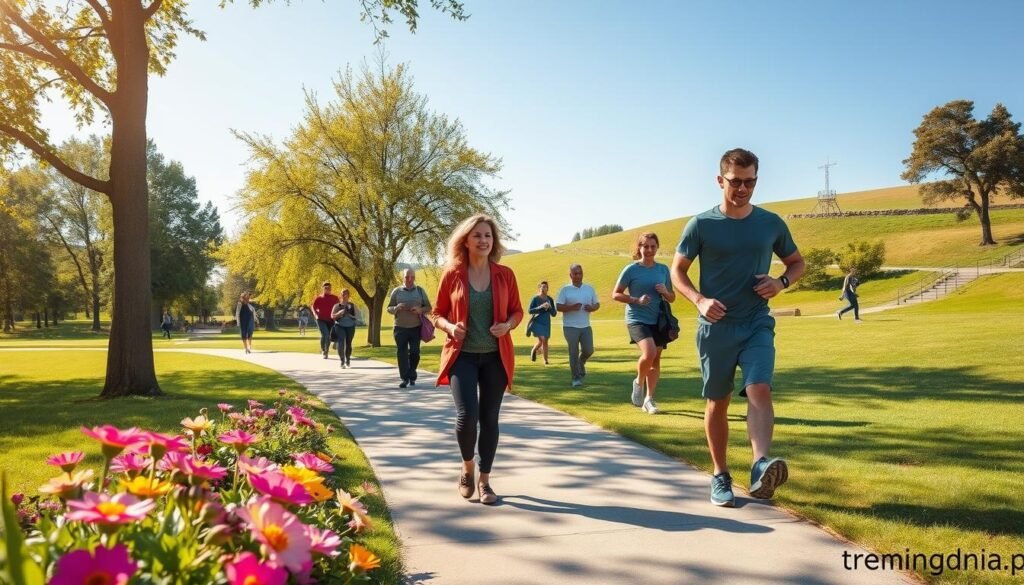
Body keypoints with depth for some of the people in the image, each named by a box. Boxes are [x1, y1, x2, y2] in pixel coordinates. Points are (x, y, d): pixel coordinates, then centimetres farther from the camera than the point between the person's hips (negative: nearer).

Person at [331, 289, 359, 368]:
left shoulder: (352, 306, 9)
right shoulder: (337, 306, 6)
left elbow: (357, 316, 8)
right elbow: (332, 316, 2)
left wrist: (351, 316, -11)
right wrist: (339, 313, -16)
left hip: (350, 326, 2)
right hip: (340, 326, -2)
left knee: (348, 343, 7)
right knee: (341, 342, -19)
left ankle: (348, 360, 28)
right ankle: (342, 361, -17)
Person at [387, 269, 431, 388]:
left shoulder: (420, 291, 6)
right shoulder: (396, 291, 4)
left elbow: (428, 307, 8)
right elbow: (389, 308, 7)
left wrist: (420, 310, -14)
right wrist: (397, 308, -15)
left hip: (416, 328, 0)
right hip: (400, 328, 0)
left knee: (414, 353, 0)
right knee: (402, 353, -1)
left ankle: (412, 377, 18)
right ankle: (405, 378, 4)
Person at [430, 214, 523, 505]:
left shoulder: (505, 274, 0)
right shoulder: (452, 274, -3)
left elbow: (517, 311, 9)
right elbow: (437, 314, 5)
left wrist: (507, 325, -12)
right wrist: (450, 327, -16)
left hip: (496, 356, 2)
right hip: (462, 355, -2)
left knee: (489, 418, 7)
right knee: (466, 416, -13)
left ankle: (484, 480, 22)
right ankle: (467, 467, 17)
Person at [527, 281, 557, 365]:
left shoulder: (550, 300, 5)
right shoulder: (535, 299, -5)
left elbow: (553, 314, 5)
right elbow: (530, 311, -11)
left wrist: (549, 307, -14)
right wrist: (541, 307, -20)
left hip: (546, 323, 4)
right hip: (537, 322, -4)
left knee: (545, 341, 6)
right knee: (542, 340, -16)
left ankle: (545, 360, 17)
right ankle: (534, 350, 14)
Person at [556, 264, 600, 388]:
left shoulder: (589, 289, 8)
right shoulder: (565, 290, -2)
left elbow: (597, 304, 14)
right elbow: (558, 306, -6)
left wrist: (592, 308, -8)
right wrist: (572, 307, -21)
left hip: (586, 326, 3)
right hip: (570, 327, -3)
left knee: (589, 350, 1)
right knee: (573, 353, -1)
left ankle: (580, 364, 33)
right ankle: (576, 378, 8)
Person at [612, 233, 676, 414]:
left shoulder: (663, 269, 7)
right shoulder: (631, 269, -5)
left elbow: (672, 297, 15)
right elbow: (616, 294, -3)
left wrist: (665, 292, -8)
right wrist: (637, 300, -17)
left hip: (658, 321, 5)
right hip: (637, 320, -5)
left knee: (656, 360, 7)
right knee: (649, 353, -25)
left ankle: (649, 399, 21)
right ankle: (638, 382, 5)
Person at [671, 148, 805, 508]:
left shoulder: (771, 224, 4)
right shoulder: (701, 225, -3)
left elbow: (797, 263, 16)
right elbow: (677, 271, 0)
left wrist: (781, 282, -7)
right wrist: (699, 300, -19)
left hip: (757, 324, 1)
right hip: (716, 327, -1)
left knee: (759, 390, -21)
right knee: (717, 403, 7)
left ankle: (761, 468, -29)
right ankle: (720, 477, 19)